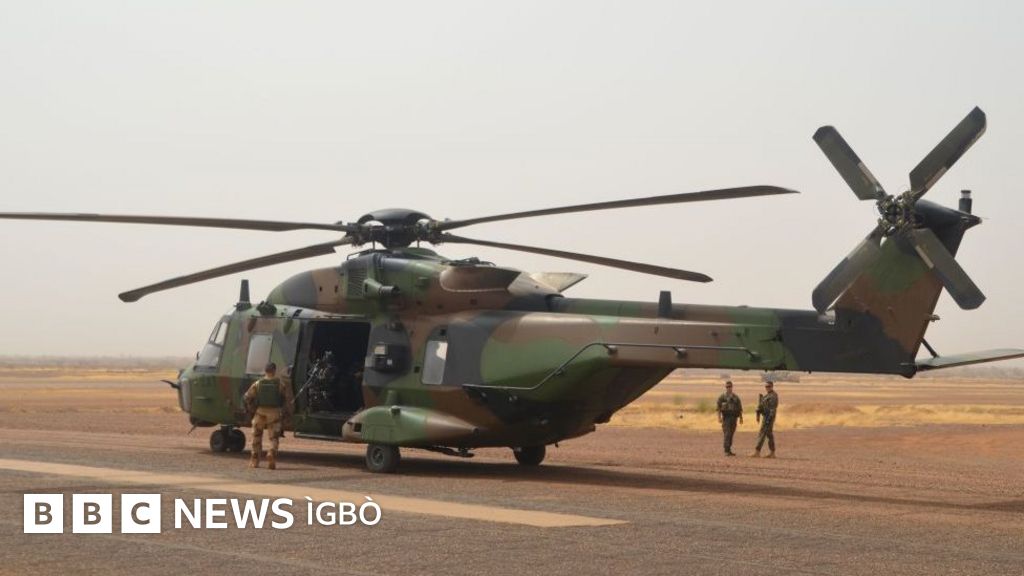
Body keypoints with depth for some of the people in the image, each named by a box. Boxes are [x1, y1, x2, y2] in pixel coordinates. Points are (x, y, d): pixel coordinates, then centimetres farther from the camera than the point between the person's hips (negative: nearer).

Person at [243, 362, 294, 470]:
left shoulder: (258, 384, 2)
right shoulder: (280, 384, -2)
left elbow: (247, 397, 1)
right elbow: (288, 399, -4)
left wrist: (251, 410, 13)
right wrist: (286, 412, 6)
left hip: (260, 412, 1)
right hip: (275, 414, -1)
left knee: (257, 437, 15)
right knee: (274, 438, 5)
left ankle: (254, 461, 17)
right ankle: (271, 456, -17)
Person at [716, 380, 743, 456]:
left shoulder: (736, 397, 11)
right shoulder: (722, 397, 0)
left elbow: (740, 408, 12)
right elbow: (718, 407, -5)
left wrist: (741, 418, 5)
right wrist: (719, 417, -16)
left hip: (733, 418, 4)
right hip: (726, 417, -4)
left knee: (731, 434, 8)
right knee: (727, 434, -12)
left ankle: (729, 450, 15)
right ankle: (727, 451, -14)